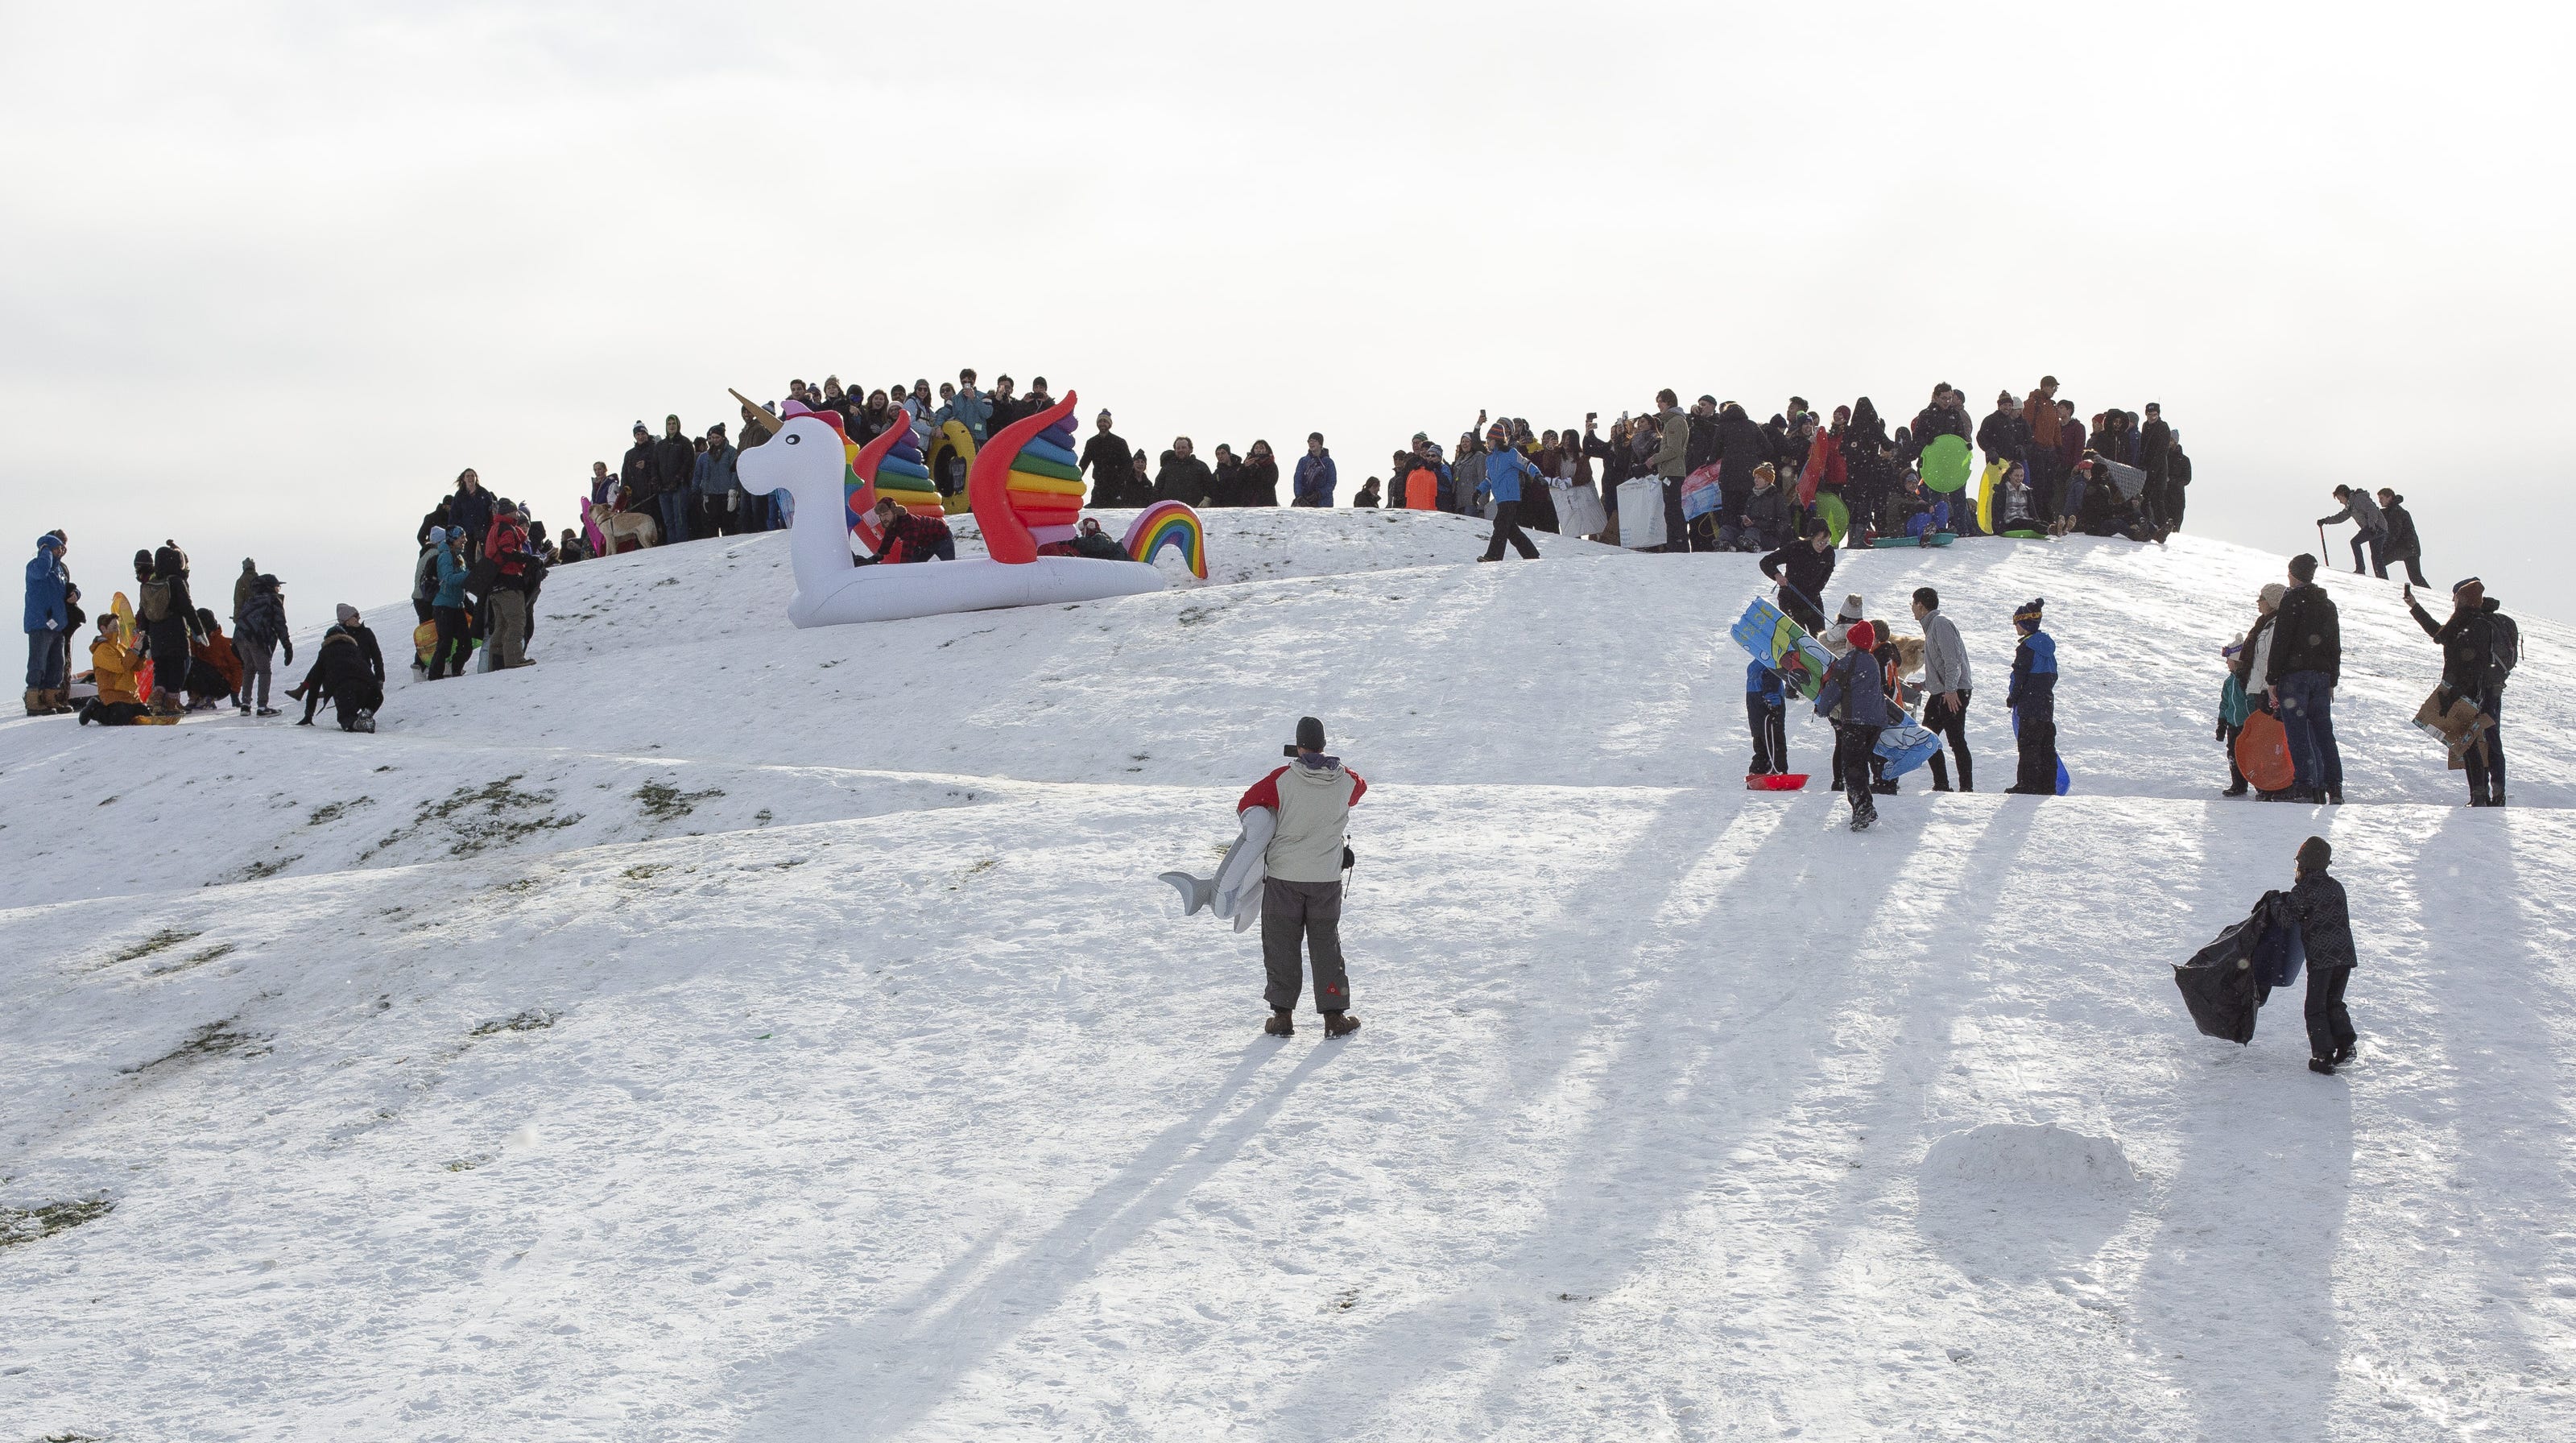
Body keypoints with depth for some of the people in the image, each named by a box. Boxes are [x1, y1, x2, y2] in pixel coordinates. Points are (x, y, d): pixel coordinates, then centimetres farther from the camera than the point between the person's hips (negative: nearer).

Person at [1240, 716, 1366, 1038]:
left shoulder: (1283, 779, -13)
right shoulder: (1346, 781, -4)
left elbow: (1247, 806, -6)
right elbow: (1361, 787, 20)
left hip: (1283, 876, -2)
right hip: (1327, 877, 2)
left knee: (1281, 945, 10)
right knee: (1326, 945, 12)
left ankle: (1282, 1014, 11)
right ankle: (1335, 1016, 11)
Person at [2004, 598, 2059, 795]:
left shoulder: (2027, 647, -13)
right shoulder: (2047, 645, 12)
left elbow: (2020, 676, -15)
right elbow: (2053, 675, 17)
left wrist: (2012, 698, -3)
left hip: (2030, 706, -8)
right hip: (2047, 703, 8)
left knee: (2028, 746, -6)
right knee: (2047, 747, 9)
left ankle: (2027, 785, -6)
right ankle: (2048, 787, 12)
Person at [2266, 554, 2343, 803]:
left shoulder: (2292, 601, -6)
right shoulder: (2328, 604, 16)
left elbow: (2280, 643, -11)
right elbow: (2336, 648, 19)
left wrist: (2271, 680, -9)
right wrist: (2332, 682, 23)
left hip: (2294, 674, -7)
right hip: (2322, 675, 7)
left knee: (2297, 731, -7)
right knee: (2323, 731, 9)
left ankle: (2307, 785, -14)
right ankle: (2334, 787, 5)